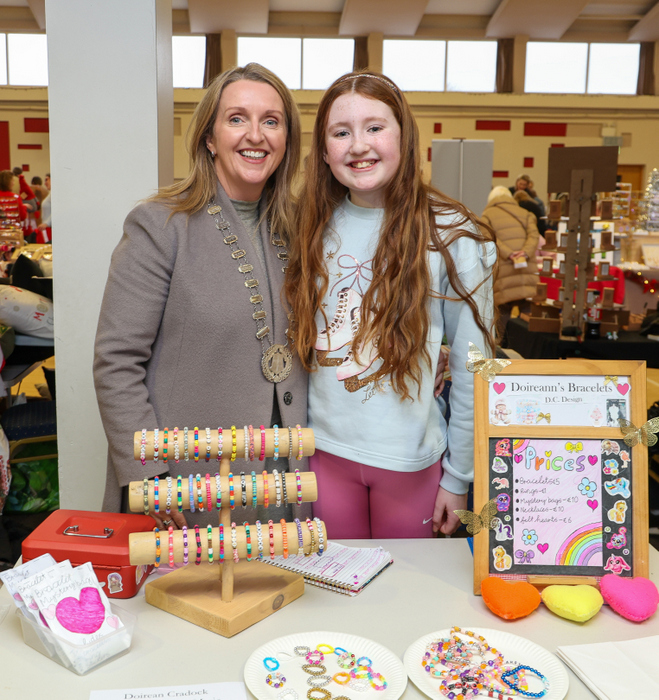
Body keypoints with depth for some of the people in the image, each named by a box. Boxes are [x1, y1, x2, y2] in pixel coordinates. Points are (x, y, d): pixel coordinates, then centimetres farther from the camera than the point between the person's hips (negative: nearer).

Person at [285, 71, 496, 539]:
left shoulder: (450, 237, -10)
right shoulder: (316, 230, 1)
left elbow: (473, 368, -7)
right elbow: (298, 346, 9)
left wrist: (459, 476, -4)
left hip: (410, 460, -3)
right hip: (325, 451, 3)